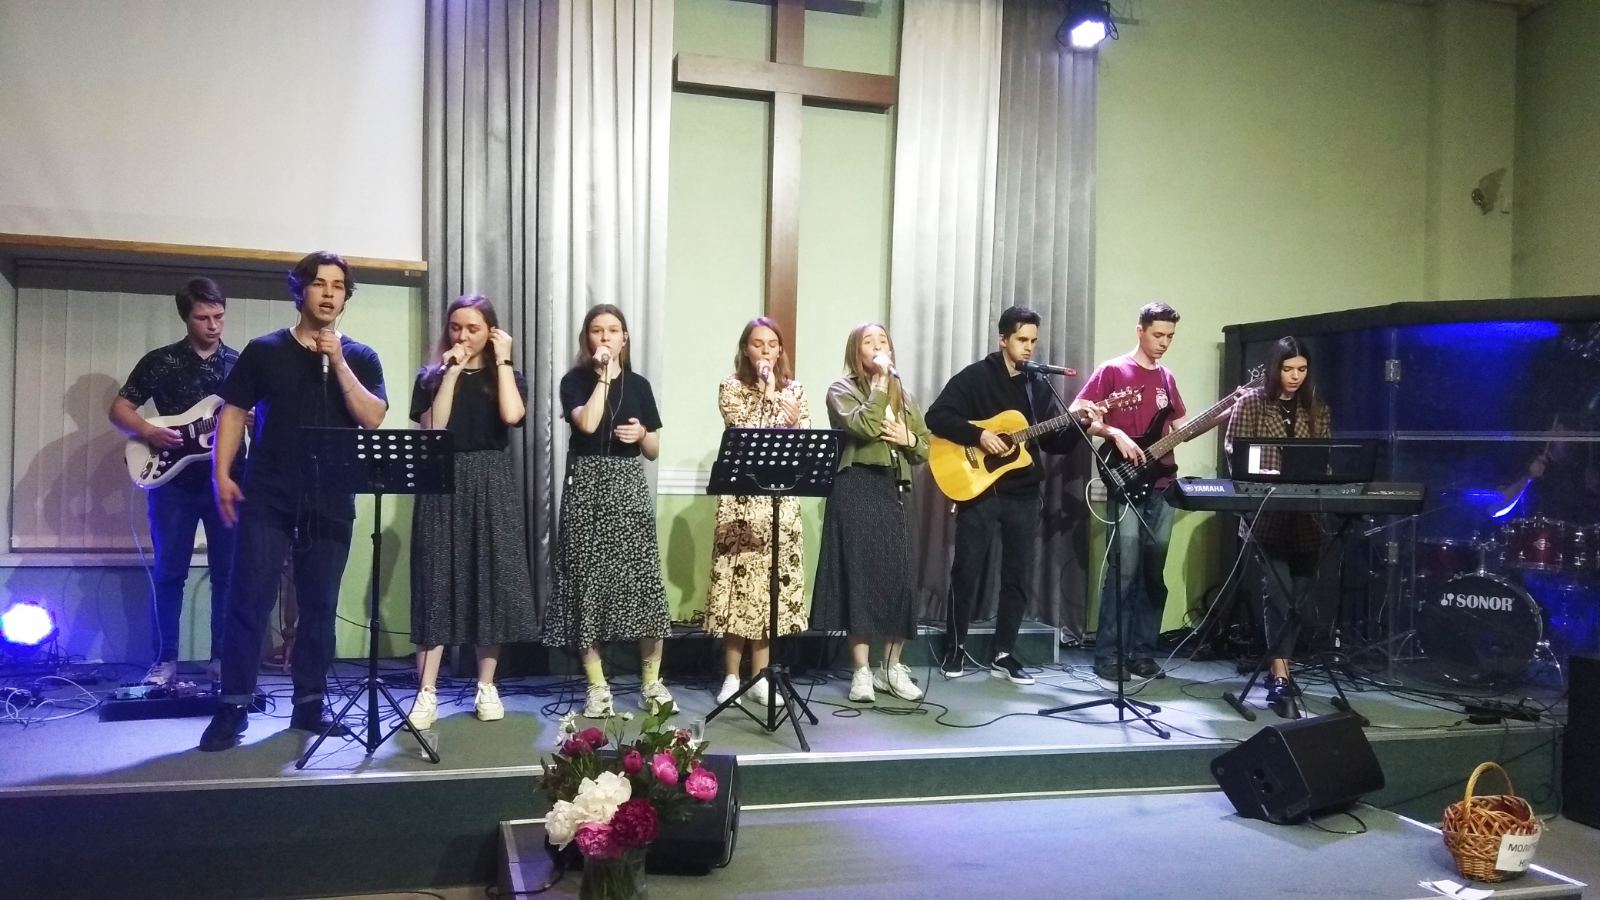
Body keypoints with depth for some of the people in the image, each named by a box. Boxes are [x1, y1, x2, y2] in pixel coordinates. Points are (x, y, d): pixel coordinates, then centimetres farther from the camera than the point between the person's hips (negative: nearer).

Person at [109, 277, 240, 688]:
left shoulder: (240, 364, 8)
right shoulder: (160, 361, 3)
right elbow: (119, 409, 4)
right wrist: (149, 432, -13)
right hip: (173, 481, -1)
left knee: (228, 572, 3)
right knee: (168, 572, 3)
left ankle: (222, 657, 12)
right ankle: (165, 659, 12)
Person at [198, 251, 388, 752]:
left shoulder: (360, 357, 8)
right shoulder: (264, 350, 6)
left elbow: (373, 418, -6)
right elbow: (233, 412, 6)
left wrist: (338, 363, -12)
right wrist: (222, 475, -3)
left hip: (331, 503, 1)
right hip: (267, 499, -1)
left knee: (319, 606, 6)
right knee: (249, 601, -5)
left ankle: (310, 704, 16)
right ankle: (233, 708, 2)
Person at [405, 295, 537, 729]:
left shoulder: (506, 375, 8)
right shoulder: (431, 376, 8)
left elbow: (512, 416, -14)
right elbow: (432, 429, -8)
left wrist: (502, 361, -7)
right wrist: (452, 372, -8)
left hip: (491, 485, 0)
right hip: (442, 485, 0)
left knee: (491, 581, 2)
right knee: (437, 582, -4)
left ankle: (486, 687, 13)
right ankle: (427, 694, -2)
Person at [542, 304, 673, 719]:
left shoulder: (638, 385, 11)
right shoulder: (575, 381, 2)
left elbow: (655, 451, 14)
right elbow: (587, 423, -18)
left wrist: (642, 434, -7)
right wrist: (603, 376, -12)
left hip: (629, 486, 2)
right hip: (587, 485, -2)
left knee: (642, 577, -3)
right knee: (589, 579, -2)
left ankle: (651, 680, 8)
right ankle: (597, 685, 7)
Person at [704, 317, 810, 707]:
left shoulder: (793, 389, 11)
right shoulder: (731, 387, 2)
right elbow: (743, 433, -13)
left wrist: (796, 422, -14)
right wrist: (767, 394, -12)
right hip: (741, 497, -3)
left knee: (773, 581, 4)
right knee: (740, 578, -3)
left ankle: (759, 677, 13)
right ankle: (732, 677, 7)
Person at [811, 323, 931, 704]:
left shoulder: (903, 395, 20)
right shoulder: (842, 389, 2)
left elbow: (925, 448, 16)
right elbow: (865, 426, -18)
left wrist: (907, 438, -4)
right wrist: (880, 381, -14)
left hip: (894, 490, 5)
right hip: (857, 488, -5)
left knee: (899, 577, 2)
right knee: (860, 575, -6)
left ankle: (893, 668, 14)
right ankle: (861, 671, 0)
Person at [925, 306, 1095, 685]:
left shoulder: (1040, 386, 11)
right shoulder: (975, 376, -3)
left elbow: (1054, 442, 10)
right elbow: (936, 417, -11)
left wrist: (1080, 424, -7)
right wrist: (979, 435, -20)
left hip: (1024, 493, 5)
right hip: (980, 489, -5)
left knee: (1020, 576, 6)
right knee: (967, 571, 1)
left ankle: (1002, 654, 16)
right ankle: (955, 649, 14)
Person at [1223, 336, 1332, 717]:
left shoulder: (1317, 410, 11)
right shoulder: (1251, 402, 0)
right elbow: (1233, 449, -2)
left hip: (1307, 515, 4)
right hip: (1266, 513, -4)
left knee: (1299, 594, 8)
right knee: (1278, 591, -12)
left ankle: (1277, 666, 22)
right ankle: (1280, 676, -13)